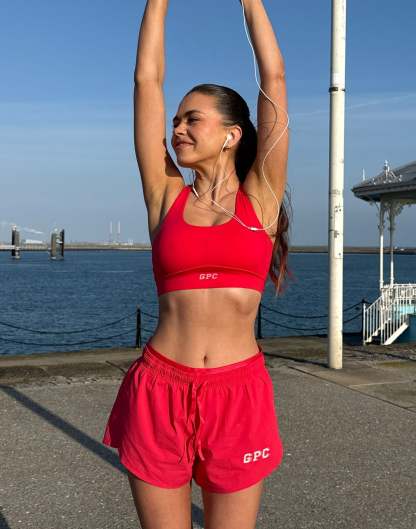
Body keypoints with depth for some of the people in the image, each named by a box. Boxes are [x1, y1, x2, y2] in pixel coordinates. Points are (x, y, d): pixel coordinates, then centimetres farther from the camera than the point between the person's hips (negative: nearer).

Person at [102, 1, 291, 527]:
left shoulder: (260, 198, 3)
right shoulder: (166, 197, 5)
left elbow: (274, 77, 3)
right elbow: (147, 77, 5)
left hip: (239, 394, 0)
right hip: (159, 391, 1)